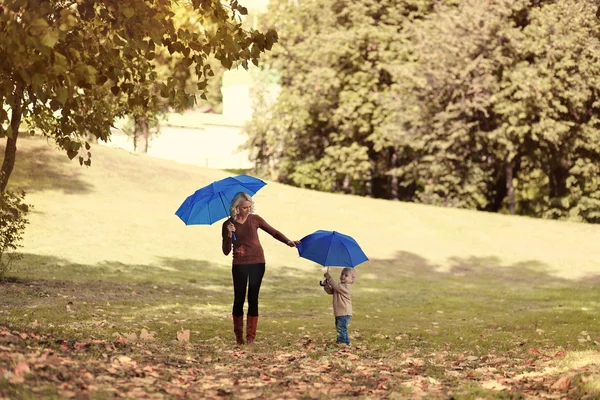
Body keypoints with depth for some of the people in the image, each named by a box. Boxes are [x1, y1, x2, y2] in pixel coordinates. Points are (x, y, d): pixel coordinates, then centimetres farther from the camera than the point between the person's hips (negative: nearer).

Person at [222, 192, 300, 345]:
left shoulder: (254, 219, 2)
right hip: (239, 265, -1)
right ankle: (238, 336, 13)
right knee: (239, 299, -1)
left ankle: (251, 337, 2)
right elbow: (226, 251, -1)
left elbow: (274, 232, 2)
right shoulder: (228, 225, -1)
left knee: (253, 298, -1)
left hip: (257, 263, 1)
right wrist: (229, 235, -17)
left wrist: (288, 241, -14)